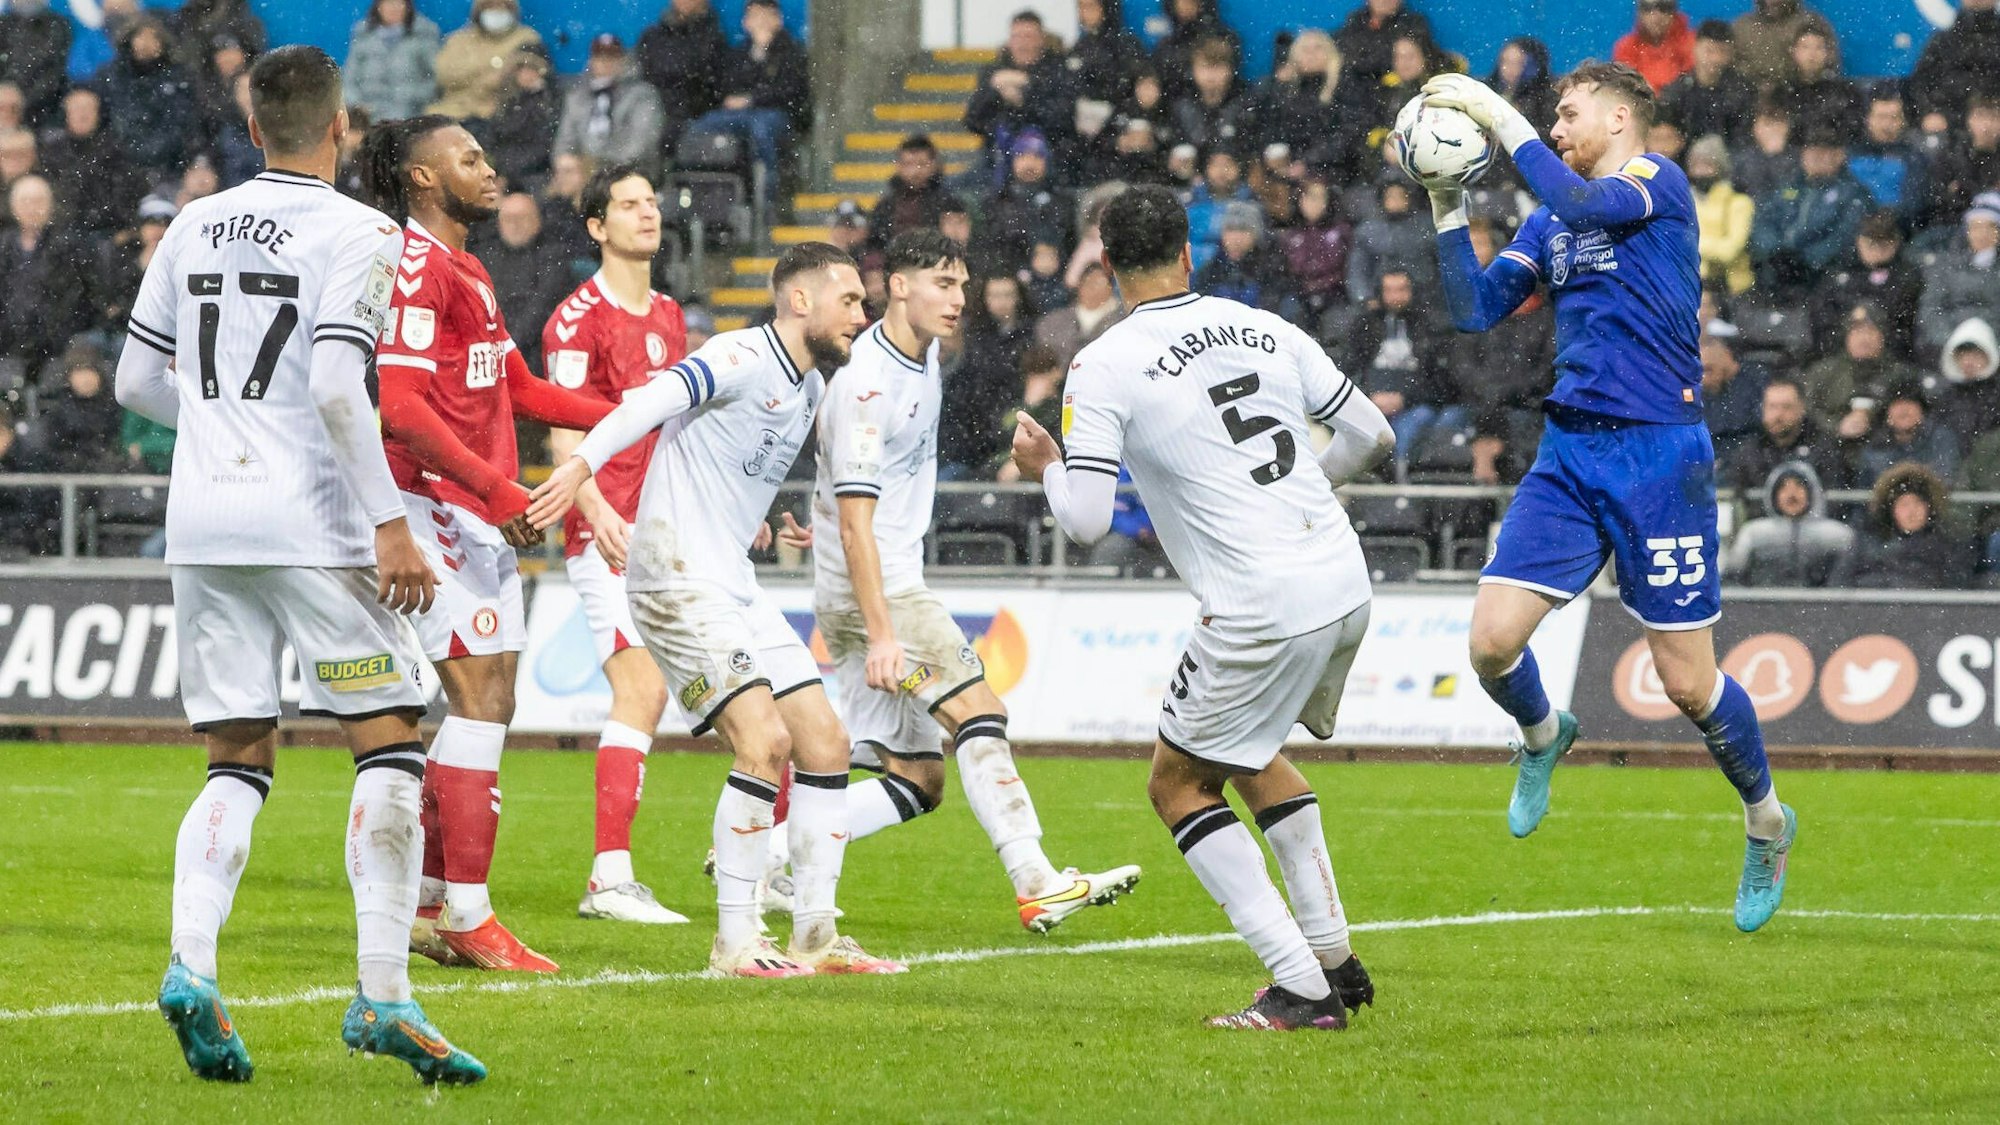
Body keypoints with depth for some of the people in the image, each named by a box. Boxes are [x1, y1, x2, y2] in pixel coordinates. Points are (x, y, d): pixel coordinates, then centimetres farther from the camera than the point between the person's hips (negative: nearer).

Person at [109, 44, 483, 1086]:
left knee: (239, 759, 10)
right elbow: (337, 388, -17)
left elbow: (137, 382, 16)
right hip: (310, 525, -6)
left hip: (202, 524, 6)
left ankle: (190, 963, -11)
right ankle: (383, 994, -9)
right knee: (388, 747, 0)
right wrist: (388, 521, -15)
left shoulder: (195, 227, 10)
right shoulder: (353, 231, -7)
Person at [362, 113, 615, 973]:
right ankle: (467, 918, -10)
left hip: (480, 516, 10)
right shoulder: (416, 265, -13)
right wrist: (496, 489, -23)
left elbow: (519, 389, 26)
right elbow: (401, 406, -21)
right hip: (435, 507, -10)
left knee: (488, 704, 11)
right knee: (481, 701, -12)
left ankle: (427, 903, 17)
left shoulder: (466, 269, 20)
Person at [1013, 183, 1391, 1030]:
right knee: (1251, 754, 29)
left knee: (1178, 784, 10)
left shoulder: (1103, 367, -7)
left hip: (1262, 611, -7)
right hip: (1346, 586, 7)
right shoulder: (1263, 329, 10)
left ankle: (1300, 989, 1)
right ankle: (1335, 958, 28)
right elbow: (1371, 434, 16)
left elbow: (1085, 520, -12)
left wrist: (1046, 467, 10)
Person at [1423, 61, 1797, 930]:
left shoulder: (1660, 183, -4)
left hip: (1659, 453, -6)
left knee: (1688, 683, -2)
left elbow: (1586, 206, -24)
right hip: (1570, 454, 6)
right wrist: (1448, 205, 4)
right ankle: (1542, 738, 25)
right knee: (1492, 642, -9)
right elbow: (1474, 310, 12)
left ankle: (1766, 820, 23)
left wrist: (1501, 117, -20)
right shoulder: (1551, 221, 16)